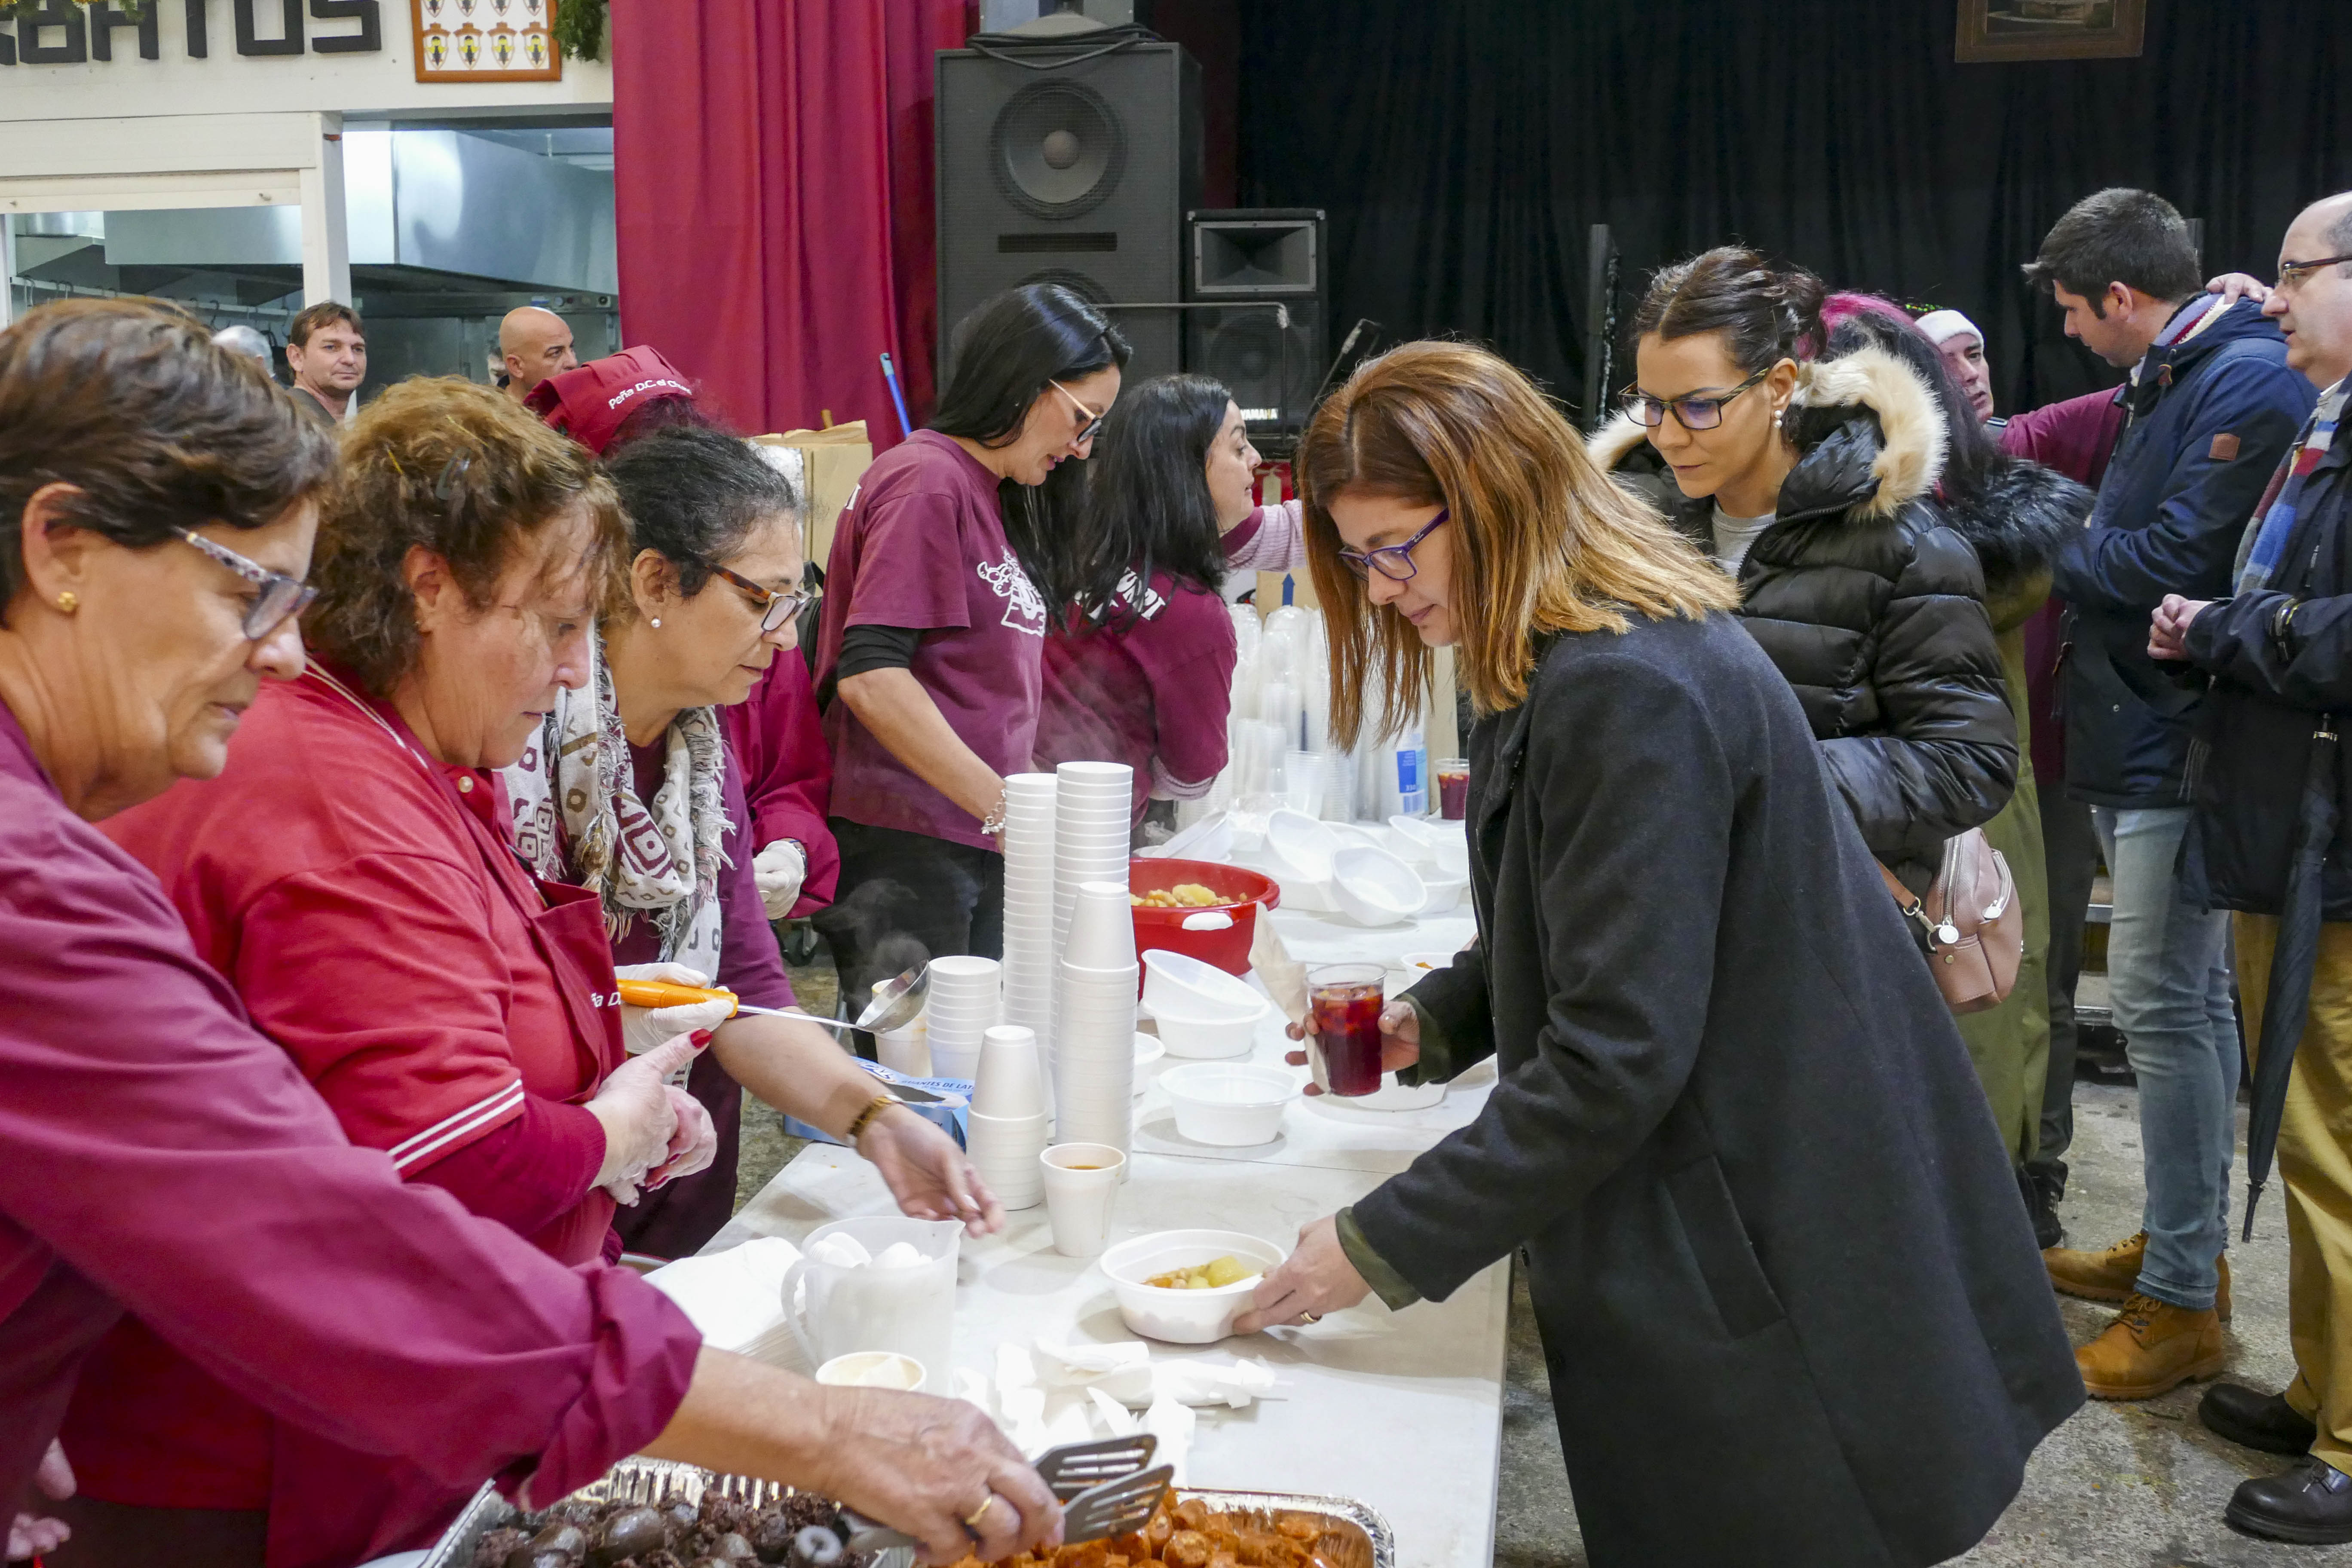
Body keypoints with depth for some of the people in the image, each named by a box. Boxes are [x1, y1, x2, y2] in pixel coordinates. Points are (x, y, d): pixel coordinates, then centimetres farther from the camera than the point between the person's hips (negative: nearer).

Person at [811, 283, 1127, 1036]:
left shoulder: (1000, 496, 19)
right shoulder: (928, 480, -10)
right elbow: (871, 677, -20)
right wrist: (1004, 806, -19)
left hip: (980, 848, 9)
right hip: (907, 852, -9)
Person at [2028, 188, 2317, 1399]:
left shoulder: (2249, 382, -16)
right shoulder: (2169, 379, 15)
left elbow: (2177, 565, -22)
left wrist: (2056, 546, -9)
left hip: (2181, 750, -10)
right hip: (2144, 739, 10)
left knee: (2164, 1005, -6)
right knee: (2189, 999, 16)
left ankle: (2182, 1301, 3)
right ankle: (2180, 1245, 29)